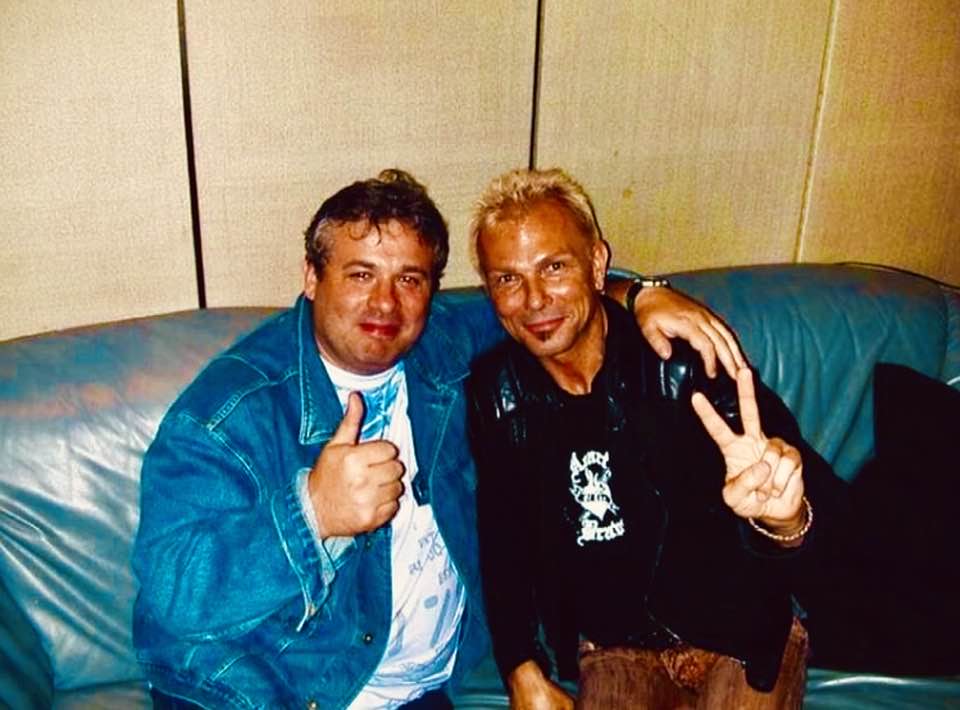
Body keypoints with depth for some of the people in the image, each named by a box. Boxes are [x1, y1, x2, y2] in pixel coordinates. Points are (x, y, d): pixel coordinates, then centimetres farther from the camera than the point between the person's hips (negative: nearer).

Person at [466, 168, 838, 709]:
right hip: (615, 648, 2)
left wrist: (786, 516, -48)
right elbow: (502, 541, 2)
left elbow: (815, 490, -24)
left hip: (743, 629, -1)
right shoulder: (497, 394, -7)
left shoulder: (683, 358, -17)